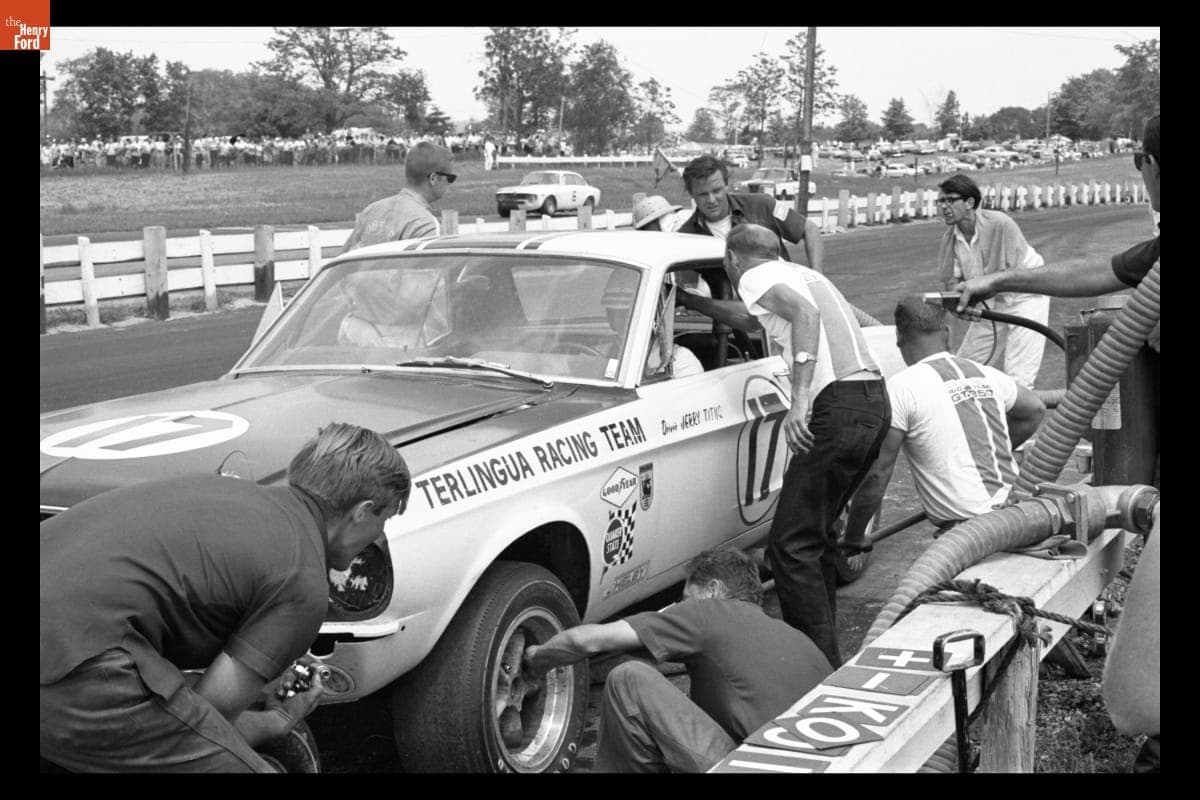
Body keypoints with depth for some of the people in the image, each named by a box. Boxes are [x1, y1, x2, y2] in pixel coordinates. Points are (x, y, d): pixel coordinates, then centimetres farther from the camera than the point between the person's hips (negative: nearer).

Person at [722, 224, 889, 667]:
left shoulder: (756, 277, 1)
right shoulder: (804, 273, 28)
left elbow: (804, 311, -20)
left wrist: (800, 399, -28)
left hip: (839, 405, -10)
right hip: (876, 400, 10)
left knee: (791, 544, -7)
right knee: (817, 531, 21)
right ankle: (820, 647, 28)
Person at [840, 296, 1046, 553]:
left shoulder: (901, 388, -8)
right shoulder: (983, 373, 11)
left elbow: (876, 473, -9)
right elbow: (1035, 410, 30)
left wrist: (853, 538, 1)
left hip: (967, 525, -6)